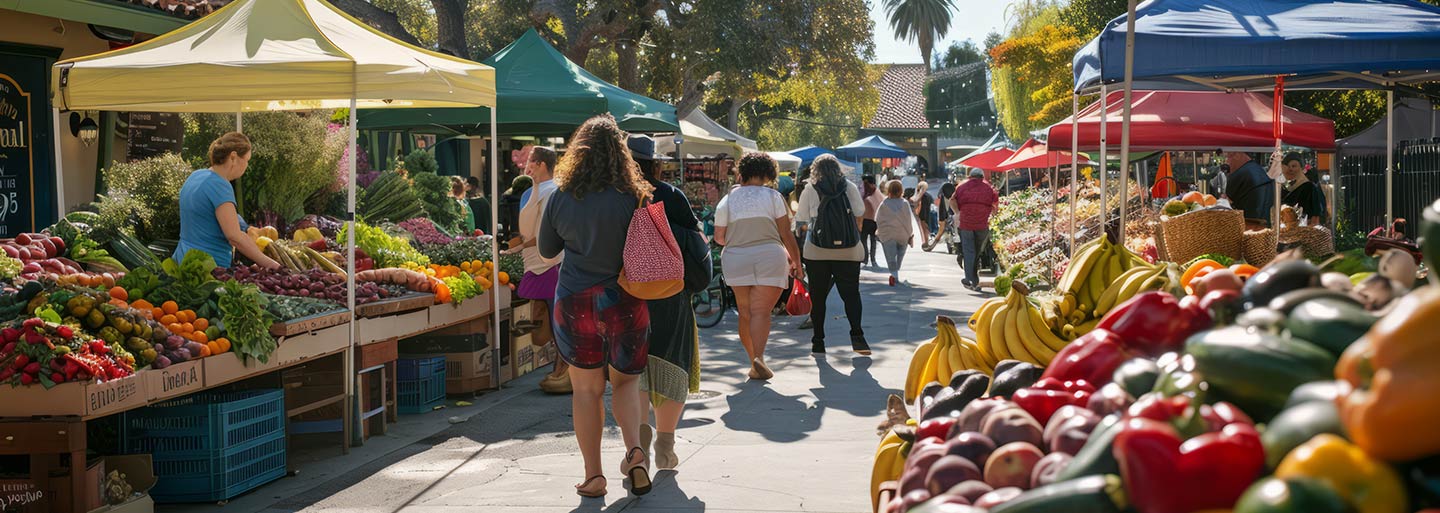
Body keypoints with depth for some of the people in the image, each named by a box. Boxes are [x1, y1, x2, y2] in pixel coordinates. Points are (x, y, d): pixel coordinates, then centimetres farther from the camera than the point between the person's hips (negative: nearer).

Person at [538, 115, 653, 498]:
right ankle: (634, 450, -6)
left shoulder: (561, 197, -3)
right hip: (624, 302, 0)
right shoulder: (632, 197, -9)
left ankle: (593, 475, 12)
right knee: (626, 381, 17)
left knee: (587, 389, 10)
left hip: (575, 302, 1)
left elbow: (546, 249, 10)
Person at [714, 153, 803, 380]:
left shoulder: (727, 201, 6)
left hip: (736, 260, 2)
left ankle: (754, 360, 13)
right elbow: (786, 234, 1)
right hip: (770, 258, -2)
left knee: (745, 312, 12)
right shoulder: (773, 196, 0)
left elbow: (719, 237, 10)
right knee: (762, 311, -5)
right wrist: (796, 260, 11)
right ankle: (759, 358, -23)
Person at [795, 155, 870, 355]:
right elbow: (859, 217, 9)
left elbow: (803, 221, 3)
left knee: (818, 296, 6)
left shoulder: (810, 191, 0)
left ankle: (818, 342, 7)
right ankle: (857, 335, -15)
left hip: (816, 251, -1)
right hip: (849, 251, 1)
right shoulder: (850, 188, 5)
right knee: (851, 293, 1)